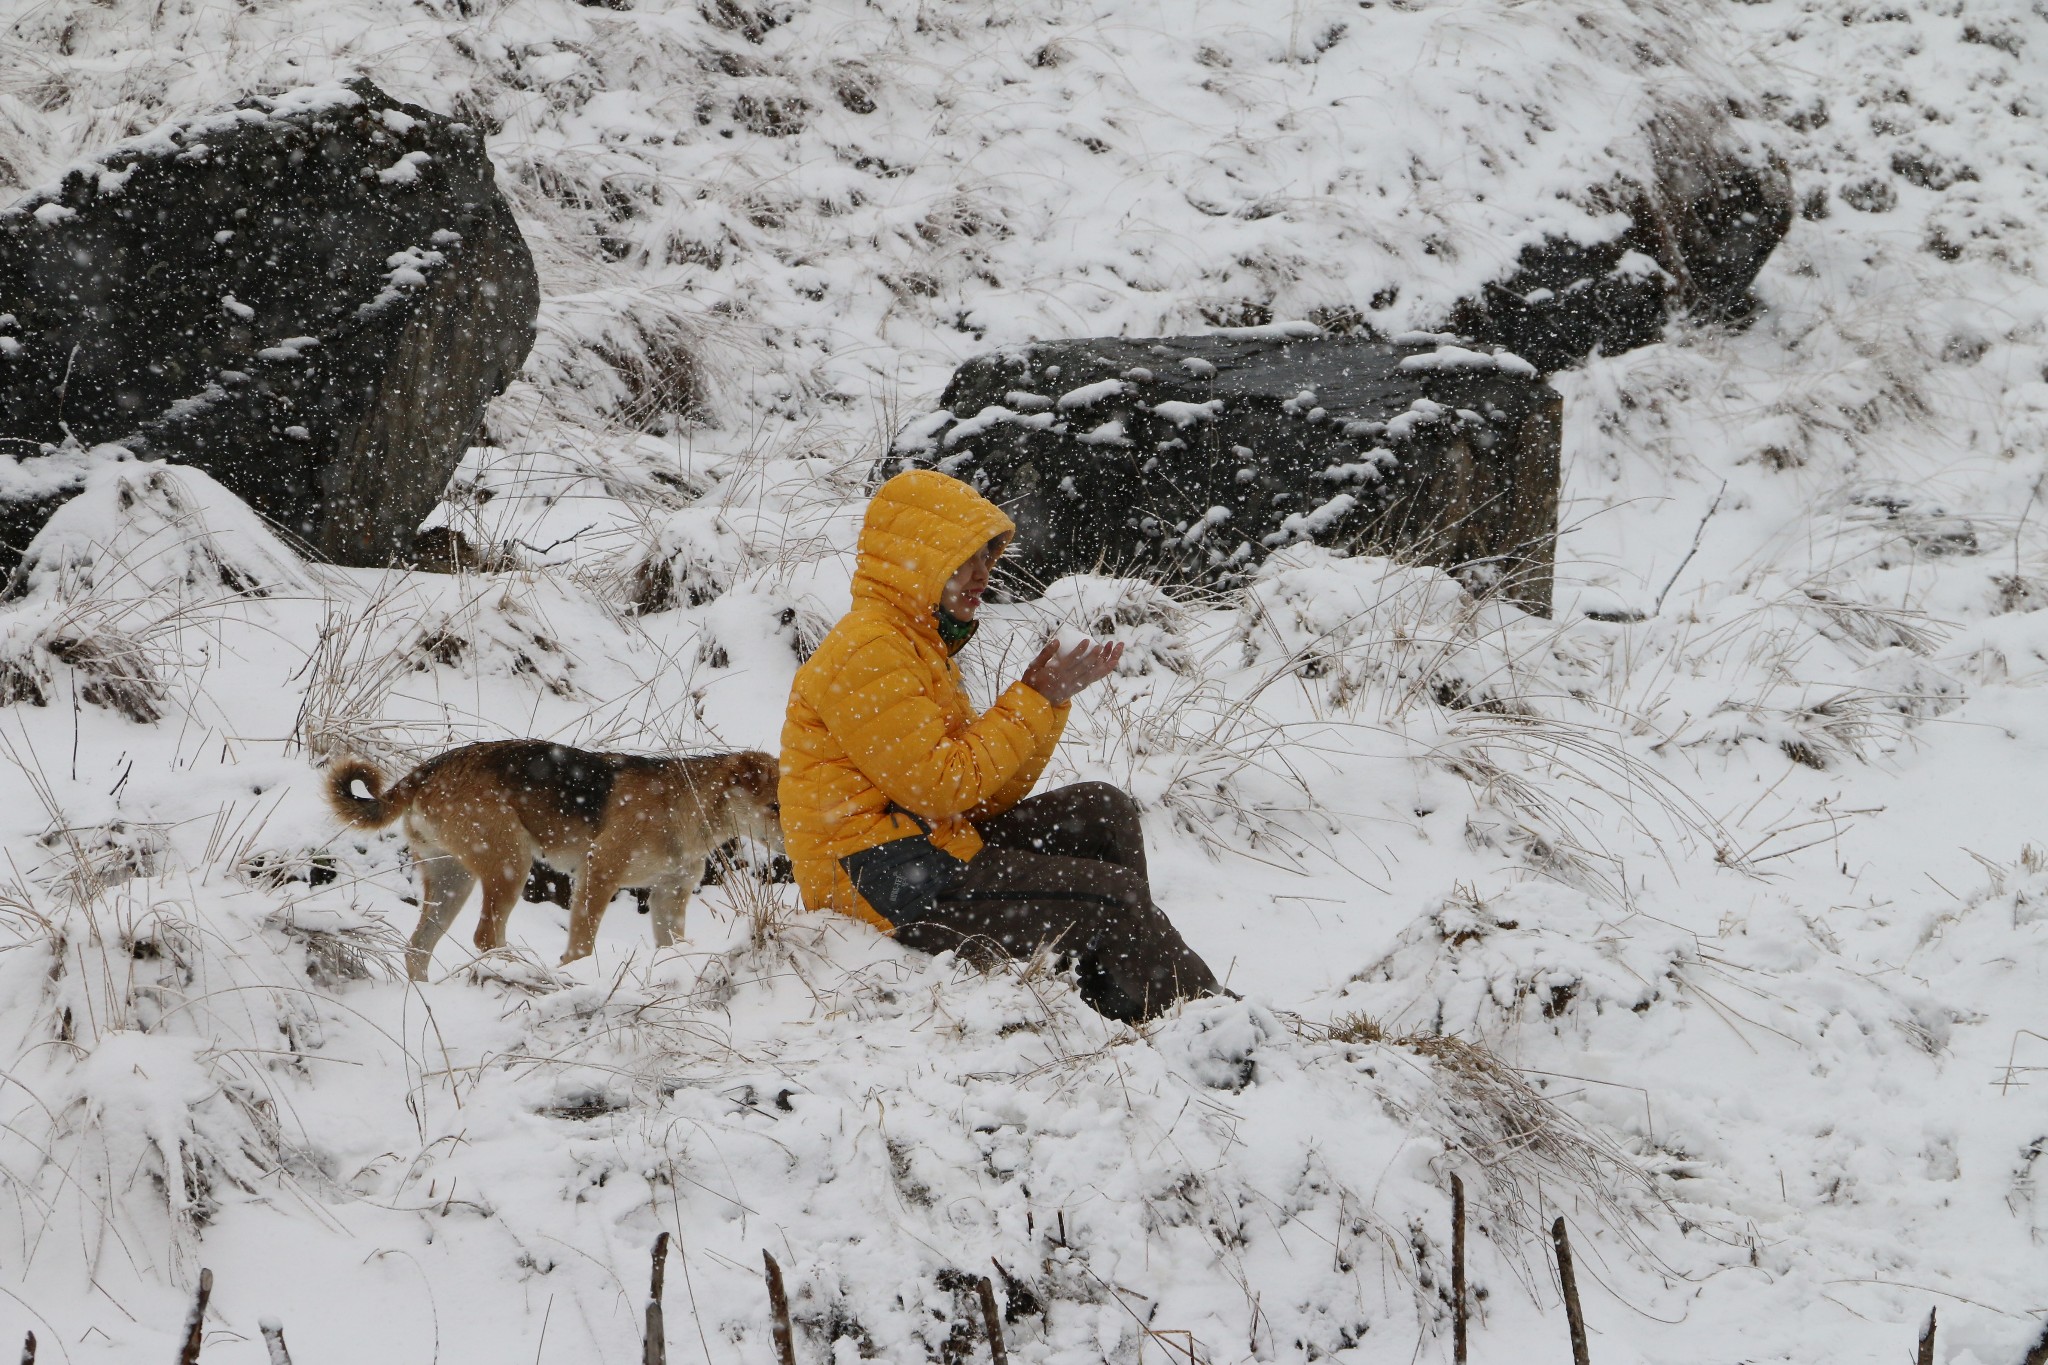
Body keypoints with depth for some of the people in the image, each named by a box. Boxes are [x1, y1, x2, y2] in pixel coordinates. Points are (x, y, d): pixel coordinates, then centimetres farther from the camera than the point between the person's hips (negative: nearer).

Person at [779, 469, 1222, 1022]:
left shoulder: (920, 645, 20)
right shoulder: (867, 653, -13)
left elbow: (987, 797, 13)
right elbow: (942, 788, -19)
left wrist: (1050, 698, 2)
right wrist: (1034, 700, -12)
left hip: (921, 859, 11)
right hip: (885, 886, -10)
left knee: (1101, 812, 6)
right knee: (1115, 896, -13)